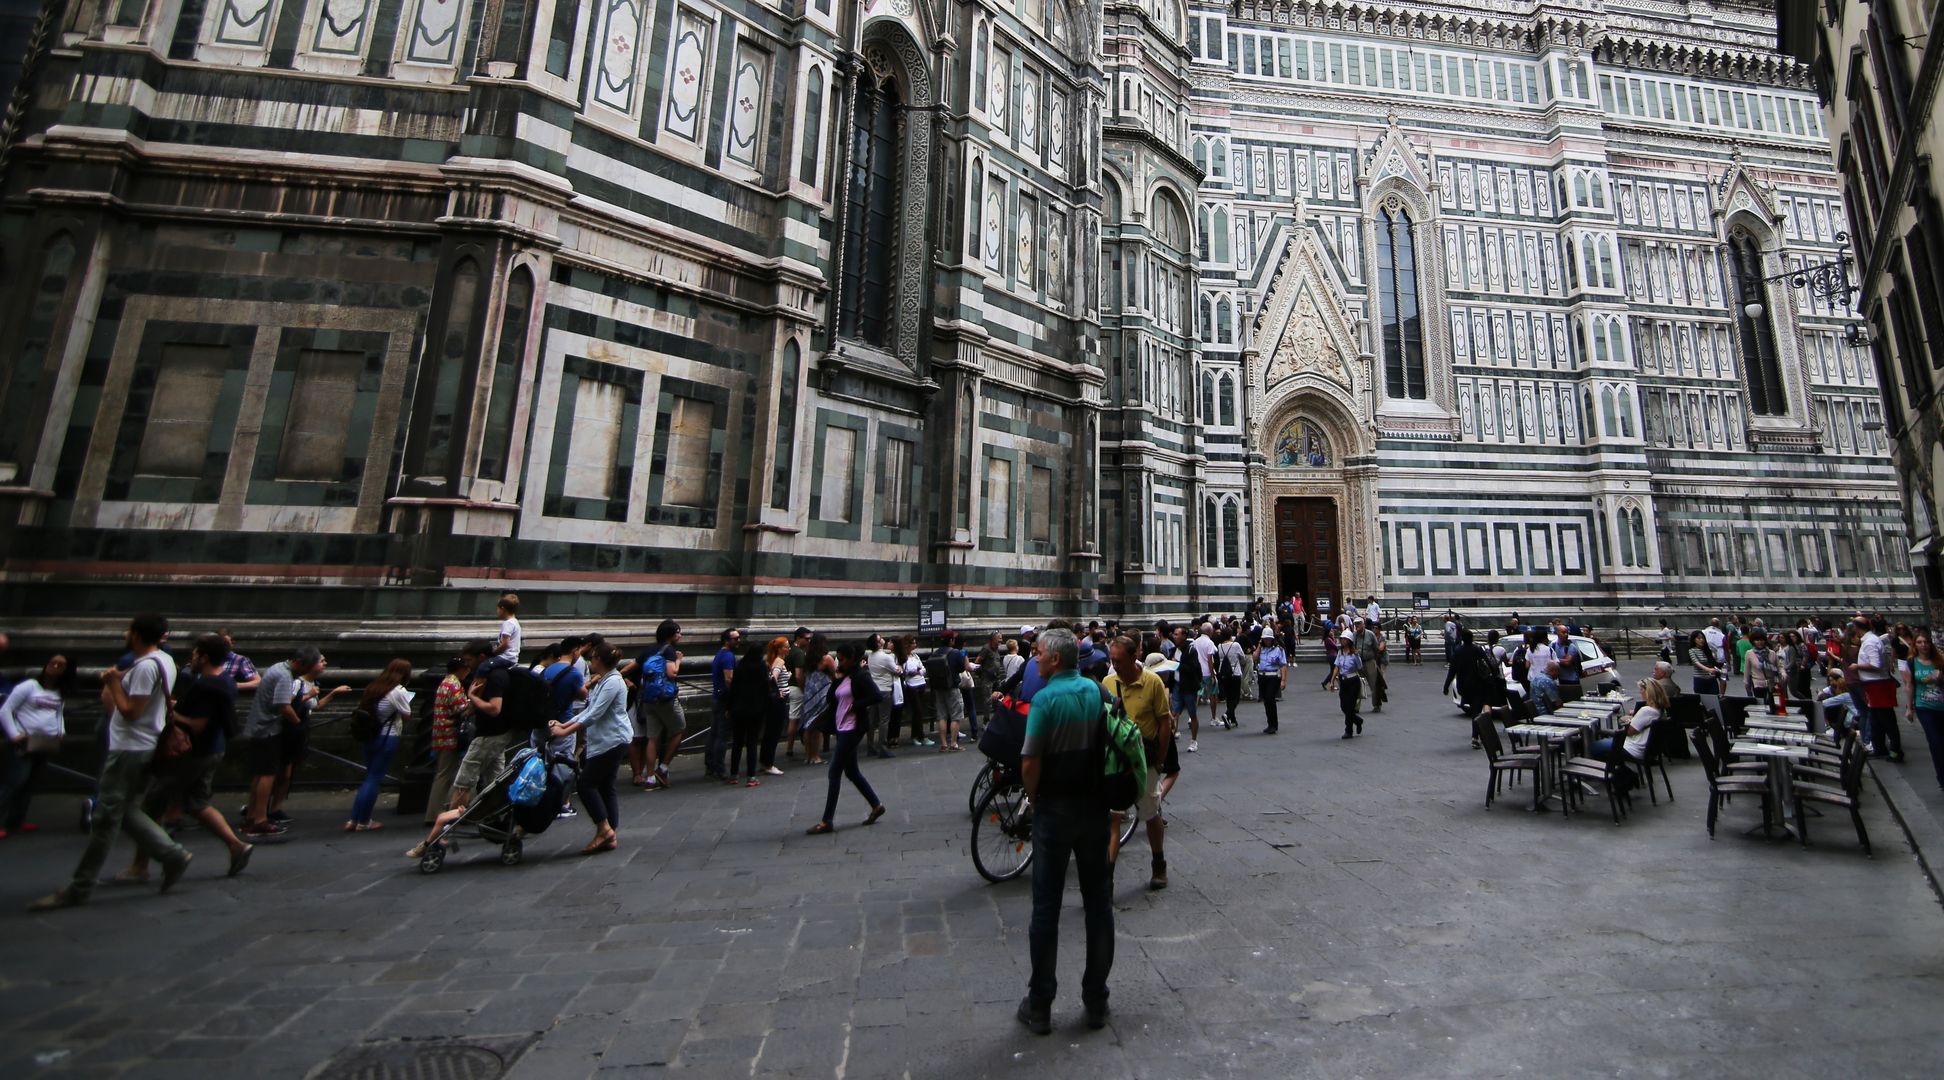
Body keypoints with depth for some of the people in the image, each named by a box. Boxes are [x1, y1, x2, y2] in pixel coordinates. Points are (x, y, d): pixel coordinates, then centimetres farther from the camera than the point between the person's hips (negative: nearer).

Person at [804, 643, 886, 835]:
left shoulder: (860, 676, -12)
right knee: (852, 771, 15)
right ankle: (876, 805, 28)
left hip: (852, 729, -9)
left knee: (834, 772, -6)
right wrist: (837, 679, 0)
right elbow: (831, 698, 11)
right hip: (842, 728, 9)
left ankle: (826, 822, 1)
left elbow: (875, 695, -23)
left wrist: (856, 706, -16)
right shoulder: (844, 677, 13)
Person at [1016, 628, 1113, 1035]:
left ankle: (1039, 1006, 20)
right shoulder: (1099, 692, -1)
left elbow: (1030, 763, -20)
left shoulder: (1046, 699, -18)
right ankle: (1096, 1001, 27)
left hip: (1055, 810, -5)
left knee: (1046, 906, 8)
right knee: (1099, 902, 15)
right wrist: (1102, 793, 14)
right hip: (1095, 807, 5)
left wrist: (1035, 799, -2)